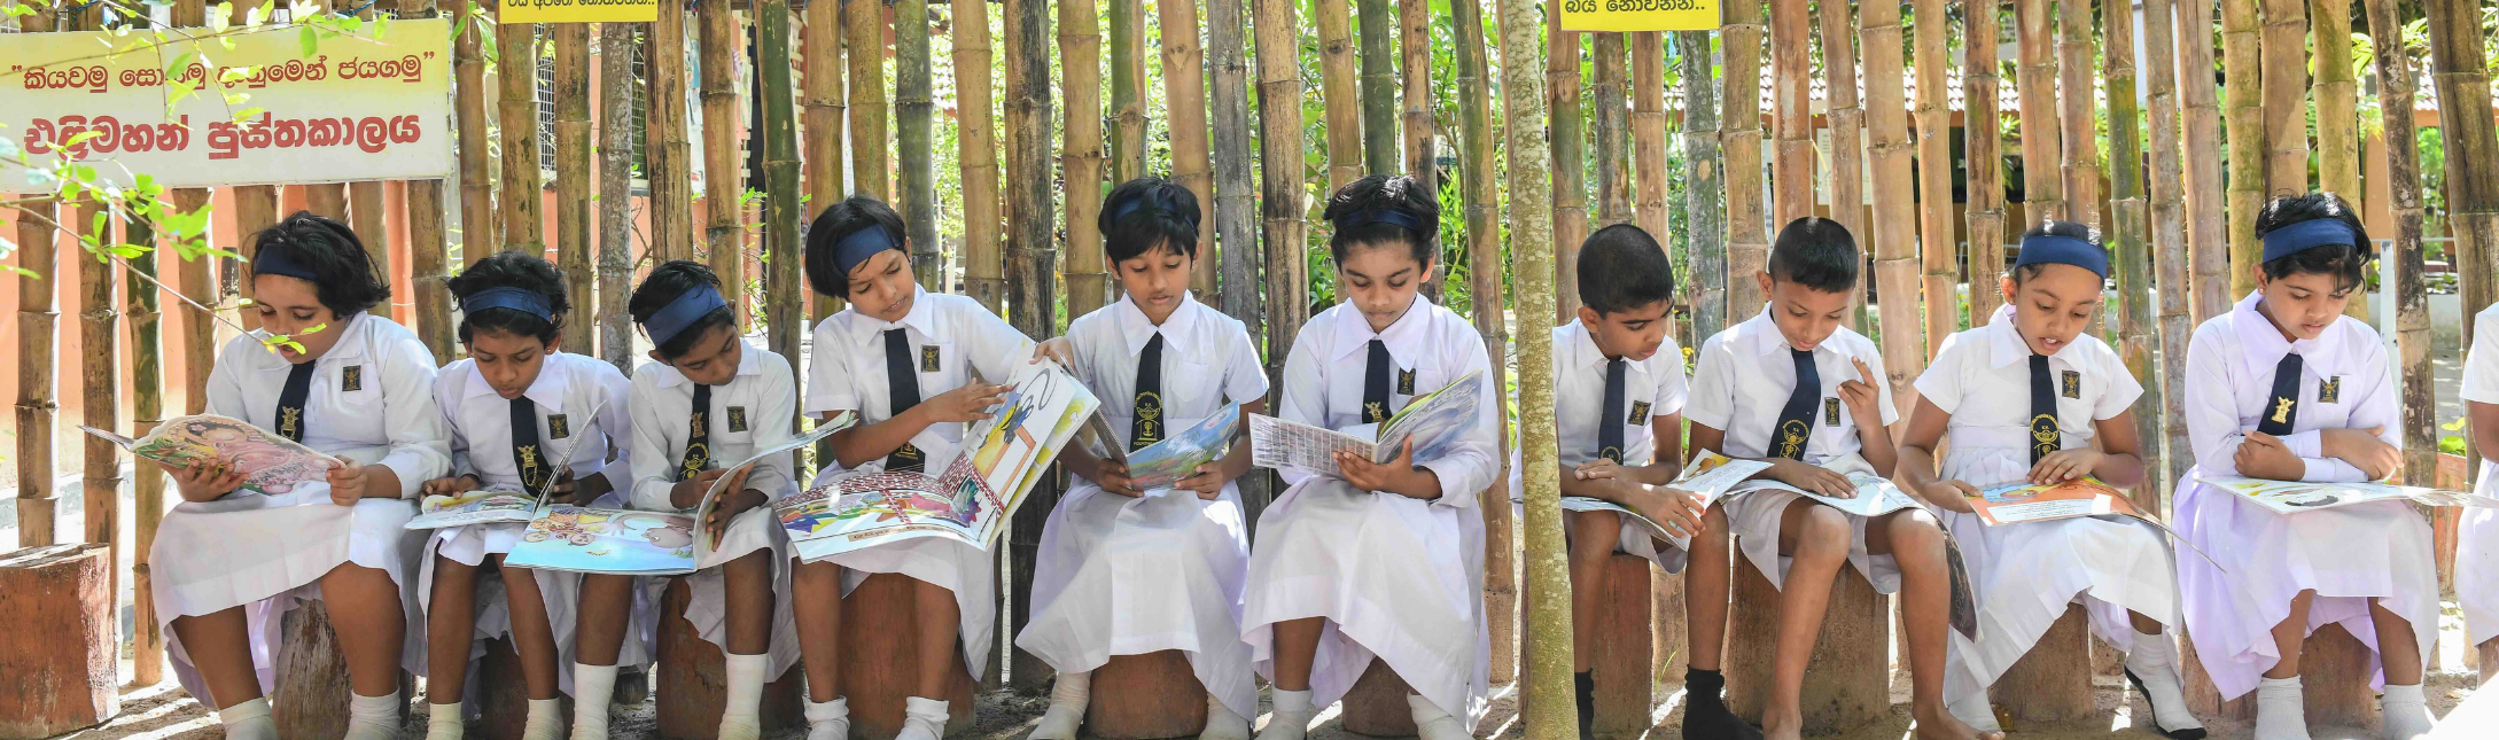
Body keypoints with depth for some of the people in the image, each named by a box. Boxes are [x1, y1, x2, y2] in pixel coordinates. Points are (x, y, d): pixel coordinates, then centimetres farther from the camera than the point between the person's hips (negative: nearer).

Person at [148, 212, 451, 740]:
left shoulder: (395, 351, 1)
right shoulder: (240, 358, 15)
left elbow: (426, 454, -7)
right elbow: (217, 455, 8)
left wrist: (368, 481, -29)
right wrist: (197, 486, -17)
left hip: (372, 502, -5)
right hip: (263, 514, 5)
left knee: (357, 544, -40)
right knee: (184, 541, -26)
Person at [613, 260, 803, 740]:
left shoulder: (770, 371, -8)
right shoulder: (649, 385, -1)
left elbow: (772, 472, -14)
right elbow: (644, 486, -6)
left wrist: (736, 502, -37)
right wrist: (687, 493, -30)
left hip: (753, 510, -2)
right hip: (678, 516, 3)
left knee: (748, 536, -38)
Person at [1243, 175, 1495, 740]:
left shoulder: (1457, 341, 1)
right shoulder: (1318, 339, 6)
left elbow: (1478, 460, -5)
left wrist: (1409, 481, -26)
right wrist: (1340, 466, -24)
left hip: (1426, 501, -2)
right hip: (1331, 500, 2)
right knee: (1306, 524, -33)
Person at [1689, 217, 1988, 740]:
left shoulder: (1860, 356, 10)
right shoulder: (1726, 353, 0)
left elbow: (1885, 470, 15)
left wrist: (1871, 421, -7)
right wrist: (1780, 467, -15)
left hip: (1851, 487, 4)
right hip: (1766, 495, -4)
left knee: (1920, 532, -31)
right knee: (1826, 529, -40)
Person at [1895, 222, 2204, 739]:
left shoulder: (2099, 364, 10)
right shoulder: (1966, 354, 1)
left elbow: (2132, 467, 18)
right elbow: (1913, 450, 5)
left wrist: (2091, 459, -6)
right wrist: (1933, 488, -20)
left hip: (2073, 514, 3)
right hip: (1984, 515, -3)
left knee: (2140, 545, -31)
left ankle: (2153, 672, -3)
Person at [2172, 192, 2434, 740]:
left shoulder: (2362, 348, 1)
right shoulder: (2218, 342, -7)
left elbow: (2379, 459, -3)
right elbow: (2216, 455, -13)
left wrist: (2295, 466, -22)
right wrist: (2328, 443, -19)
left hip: (2335, 506, 3)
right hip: (2236, 509, -3)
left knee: (2397, 529, -27)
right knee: (2289, 534, -35)